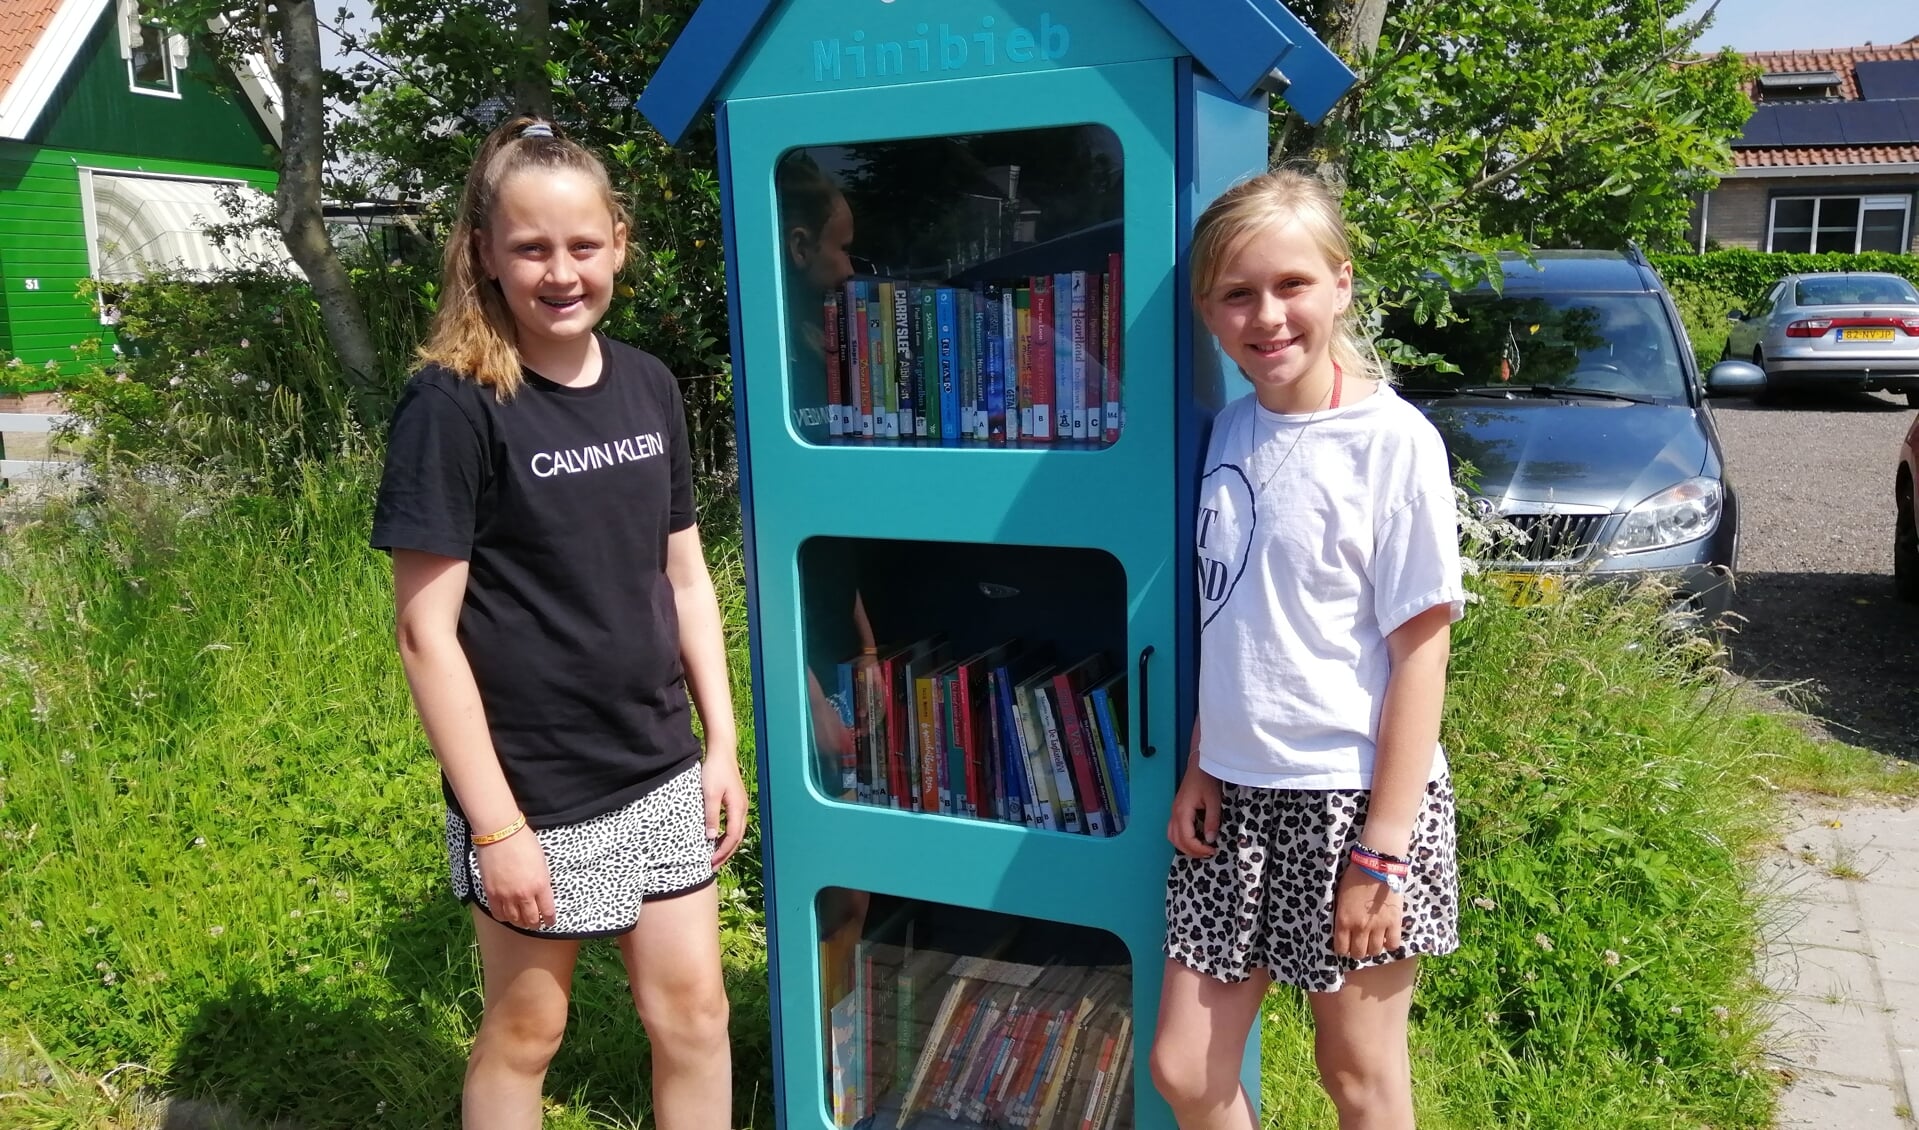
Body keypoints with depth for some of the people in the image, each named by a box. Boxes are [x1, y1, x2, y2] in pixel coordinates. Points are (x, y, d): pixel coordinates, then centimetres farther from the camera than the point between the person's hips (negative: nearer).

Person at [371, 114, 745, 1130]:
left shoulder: (648, 386, 2)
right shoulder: (451, 405, -15)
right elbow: (427, 631, -15)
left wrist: (723, 742, 6)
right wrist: (494, 823, -16)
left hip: (659, 771, 5)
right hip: (532, 787, -5)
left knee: (691, 1010, 14)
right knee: (525, 1030, 15)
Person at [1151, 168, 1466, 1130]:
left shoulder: (1391, 441, -13)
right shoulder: (1232, 429, 5)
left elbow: (1419, 651, -12)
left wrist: (1382, 851, -13)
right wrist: (1198, 770, 5)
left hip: (1350, 799, -5)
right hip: (1237, 796, 6)